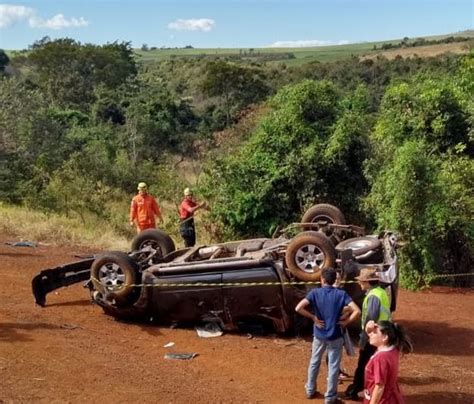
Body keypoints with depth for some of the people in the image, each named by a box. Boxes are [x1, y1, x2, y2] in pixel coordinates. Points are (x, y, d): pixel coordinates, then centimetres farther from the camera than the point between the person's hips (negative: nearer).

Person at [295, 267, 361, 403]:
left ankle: (310, 390, 34)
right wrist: (346, 321, -6)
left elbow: (298, 308, -19)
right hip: (335, 336, -1)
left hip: (319, 335, 1)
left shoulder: (315, 292, -9)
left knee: (314, 362, 21)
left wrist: (313, 317, -8)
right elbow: (357, 311, -19)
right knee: (333, 367, 10)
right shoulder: (341, 294, -9)